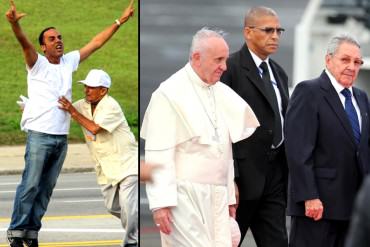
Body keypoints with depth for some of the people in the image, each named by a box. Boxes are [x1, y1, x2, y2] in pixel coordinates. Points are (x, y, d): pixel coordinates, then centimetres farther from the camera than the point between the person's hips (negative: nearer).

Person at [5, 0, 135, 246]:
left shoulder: (69, 61, 12)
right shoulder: (37, 64, -4)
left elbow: (96, 43, 17)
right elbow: (25, 43, -23)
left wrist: (120, 21, 15)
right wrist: (14, 23, -43)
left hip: (61, 137, 6)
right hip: (40, 134, -6)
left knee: (47, 187, 7)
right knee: (30, 184, -8)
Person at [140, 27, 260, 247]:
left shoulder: (222, 93, 15)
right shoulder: (170, 93, -7)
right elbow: (158, 153, -12)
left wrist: (229, 196, 18)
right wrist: (160, 202, -18)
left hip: (216, 198, 7)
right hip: (185, 196, -7)